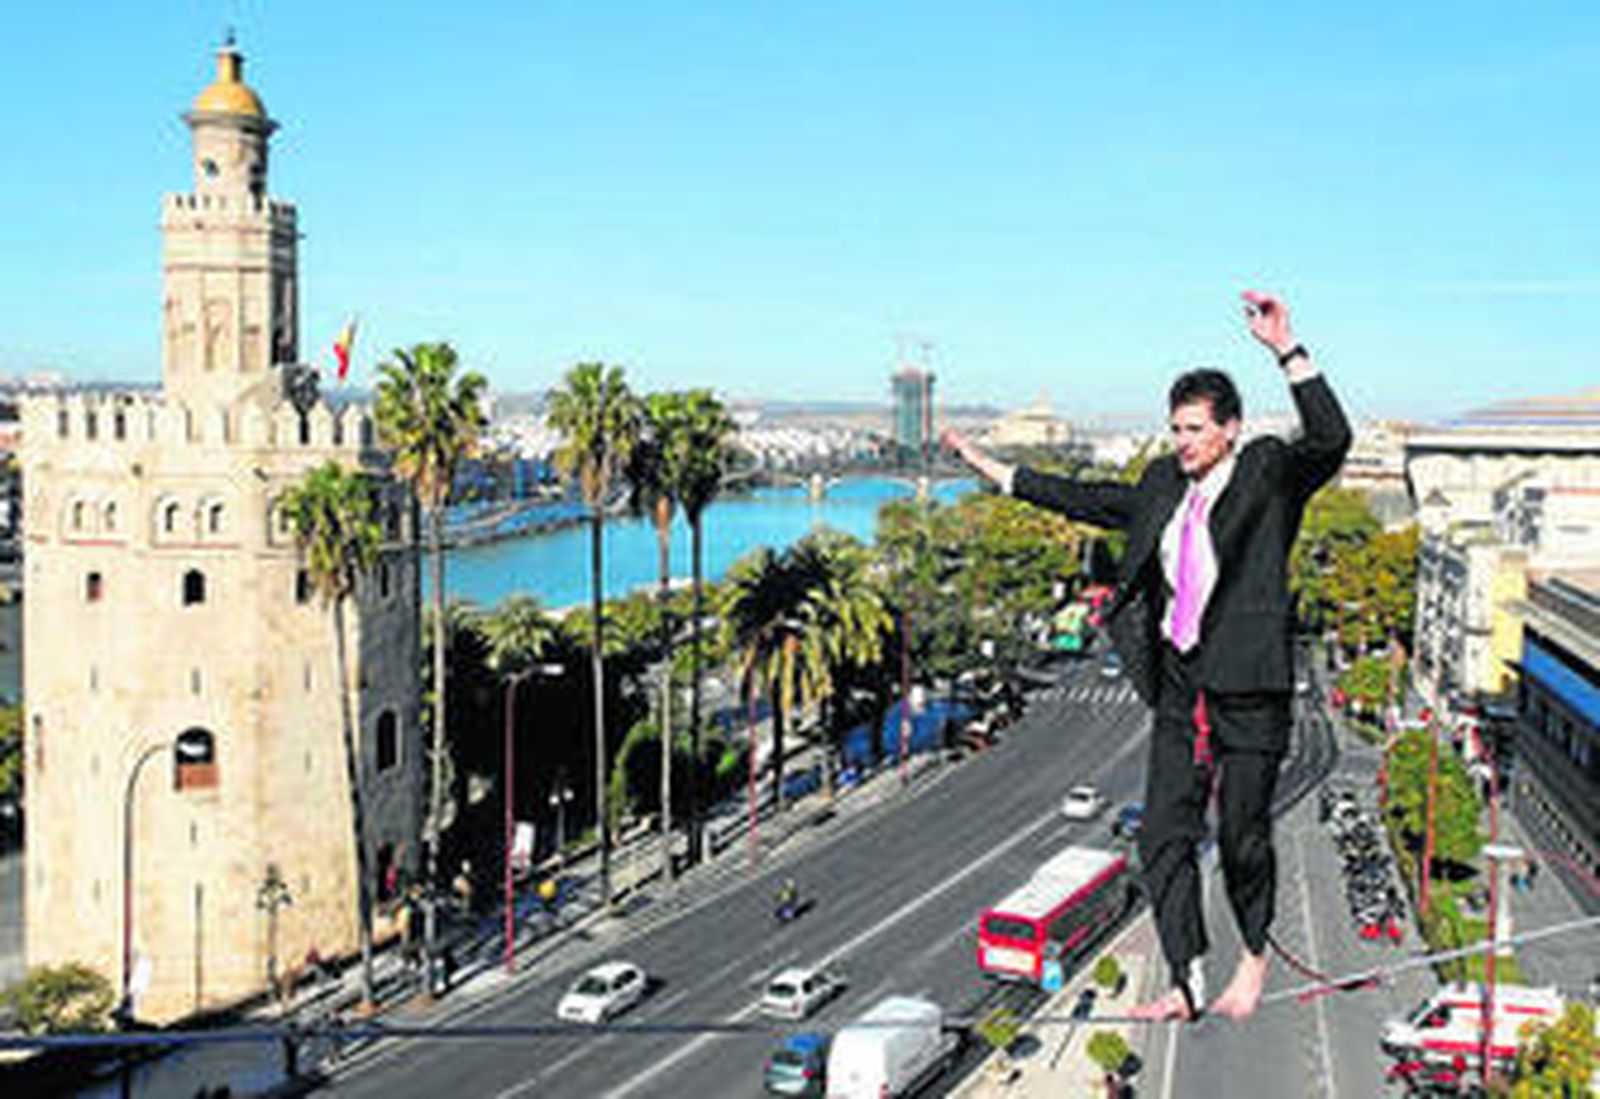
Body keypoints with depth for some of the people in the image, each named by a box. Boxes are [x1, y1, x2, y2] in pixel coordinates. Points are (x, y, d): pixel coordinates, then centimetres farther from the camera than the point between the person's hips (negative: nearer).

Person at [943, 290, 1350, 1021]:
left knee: (1243, 837, 5)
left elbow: (1330, 440, -21)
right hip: (1179, 686, 6)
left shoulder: (1269, 474, -4)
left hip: (1247, 690, -5)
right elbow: (1096, 501, 24)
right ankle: (1185, 986, 11)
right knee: (1164, 836, 2)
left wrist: (1287, 350, -32)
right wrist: (995, 472, 26)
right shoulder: (1166, 484, 11)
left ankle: (1254, 954, 32)